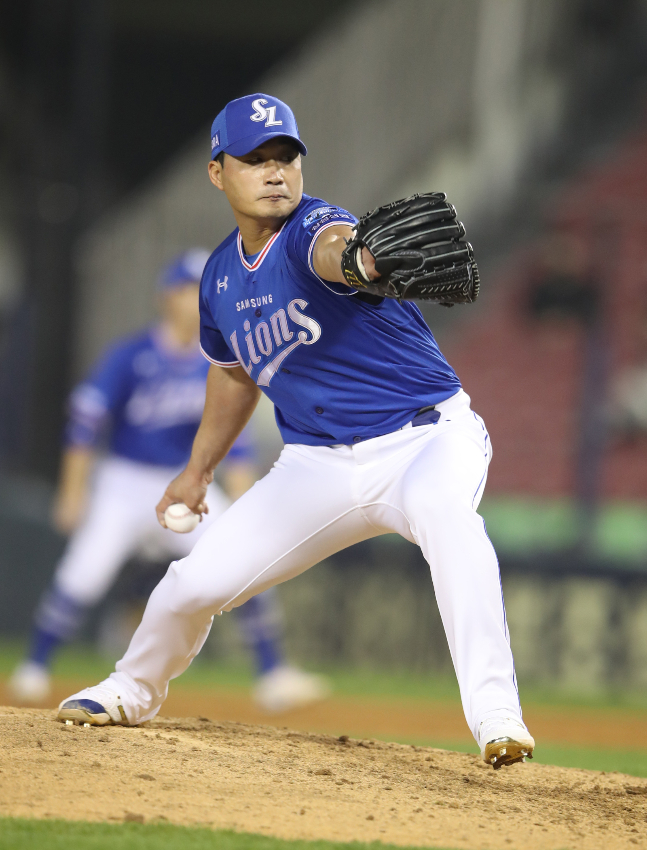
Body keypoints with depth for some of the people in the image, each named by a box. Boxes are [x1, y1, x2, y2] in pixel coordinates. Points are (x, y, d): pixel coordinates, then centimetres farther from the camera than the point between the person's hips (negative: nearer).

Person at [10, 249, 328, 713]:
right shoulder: (131, 357, -12)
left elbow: (236, 438, 1)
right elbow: (86, 422, -10)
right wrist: (73, 492, -12)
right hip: (124, 483, -4)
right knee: (84, 575, -16)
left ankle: (273, 676, -3)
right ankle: (34, 671, 2)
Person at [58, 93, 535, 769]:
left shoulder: (311, 230, -18)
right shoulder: (222, 276, 4)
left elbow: (334, 246, -47)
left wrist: (364, 256, -71)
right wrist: (199, 467, 30)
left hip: (426, 436, -6)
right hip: (319, 465, 6)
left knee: (440, 507, -40)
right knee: (196, 582, 1)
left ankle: (494, 714, -43)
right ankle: (133, 691, 34)